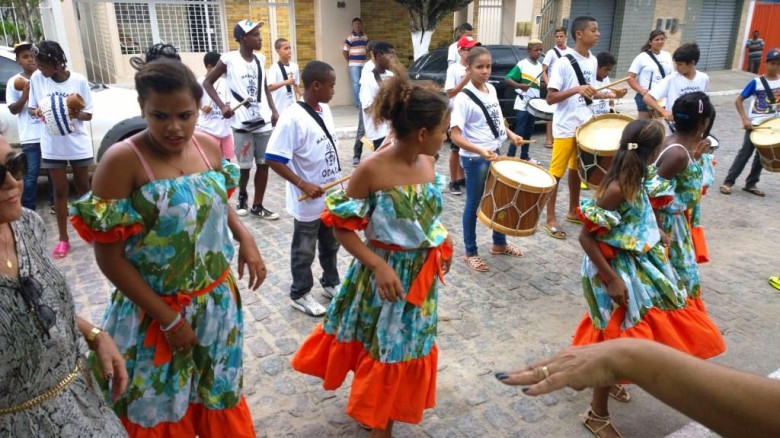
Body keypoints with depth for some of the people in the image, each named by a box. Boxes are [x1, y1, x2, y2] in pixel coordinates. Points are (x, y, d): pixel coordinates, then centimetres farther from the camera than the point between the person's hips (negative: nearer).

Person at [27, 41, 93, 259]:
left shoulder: (78, 80, -10)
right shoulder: (36, 78, -5)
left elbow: (89, 114, -3)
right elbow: (32, 108, 5)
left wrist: (77, 114, -25)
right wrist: (38, 113, -17)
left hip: (79, 144, -1)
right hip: (52, 146, 1)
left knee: (83, 187, 13)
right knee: (60, 191, 6)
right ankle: (63, 239, 14)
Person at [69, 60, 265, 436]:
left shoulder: (209, 147, -4)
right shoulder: (122, 160, -20)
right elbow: (109, 257, -17)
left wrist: (245, 237, -5)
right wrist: (169, 319, -16)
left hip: (218, 302, 5)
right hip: (154, 313, -4)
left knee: (219, 398, 23)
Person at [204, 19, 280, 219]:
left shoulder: (260, 59, 8)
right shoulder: (229, 60, -7)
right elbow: (207, 82, 0)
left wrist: (274, 110, 8)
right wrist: (222, 105, -11)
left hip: (263, 119, 5)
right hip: (242, 122, -4)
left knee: (263, 163, 5)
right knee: (244, 166, 5)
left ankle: (257, 206, 16)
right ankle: (242, 196, 33)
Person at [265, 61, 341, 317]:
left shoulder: (325, 109, 2)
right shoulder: (293, 117, -22)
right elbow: (273, 159, -23)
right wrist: (303, 185, -26)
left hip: (332, 196, 7)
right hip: (309, 202, -7)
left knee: (330, 245, 23)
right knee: (304, 251, 12)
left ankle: (331, 283, 43)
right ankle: (300, 295, 30)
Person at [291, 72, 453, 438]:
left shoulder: (427, 162, -5)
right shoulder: (372, 169, -24)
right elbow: (342, 228, -18)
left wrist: (441, 237, -2)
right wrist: (379, 265, -26)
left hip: (421, 274, 6)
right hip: (383, 274, -6)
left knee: (407, 348, 20)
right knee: (379, 347, 14)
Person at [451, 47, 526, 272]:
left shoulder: (491, 89, 4)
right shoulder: (463, 97, -20)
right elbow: (455, 135, -25)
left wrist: (511, 134, 4)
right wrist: (479, 151, -36)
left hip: (495, 153, 8)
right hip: (474, 159, -8)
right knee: (474, 204, 5)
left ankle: (499, 243, 38)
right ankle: (470, 253, 20)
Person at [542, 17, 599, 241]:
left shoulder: (593, 61, 9)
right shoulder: (564, 63, -15)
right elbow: (550, 98, -19)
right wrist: (576, 90, -30)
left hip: (586, 125, 8)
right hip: (566, 127, -7)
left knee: (577, 169, 17)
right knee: (556, 173, 0)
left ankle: (573, 211, 31)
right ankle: (550, 219, 7)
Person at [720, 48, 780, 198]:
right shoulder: (756, 82, -10)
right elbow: (738, 100, -11)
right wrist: (745, 119, -19)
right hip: (755, 124, -5)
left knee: (762, 156, 10)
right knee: (745, 153, -6)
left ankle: (751, 184, 20)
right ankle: (728, 182, -1)